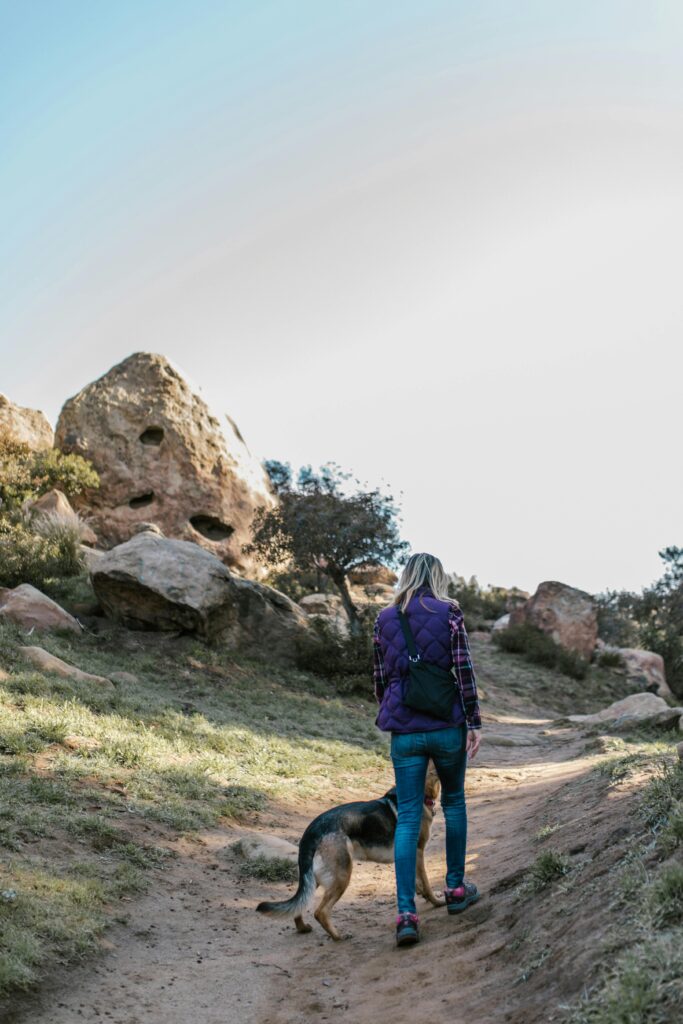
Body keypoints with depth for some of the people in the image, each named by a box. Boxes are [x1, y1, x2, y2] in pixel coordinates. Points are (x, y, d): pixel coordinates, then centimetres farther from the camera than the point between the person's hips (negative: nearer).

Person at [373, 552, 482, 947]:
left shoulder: (384, 619, 6)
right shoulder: (449, 612, -3)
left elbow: (379, 679, 10)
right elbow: (464, 670, -8)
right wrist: (473, 723, -4)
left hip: (404, 732, 2)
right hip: (446, 725, -1)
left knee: (407, 818, 2)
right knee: (454, 802, 20)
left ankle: (407, 914, -6)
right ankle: (456, 888, 30)